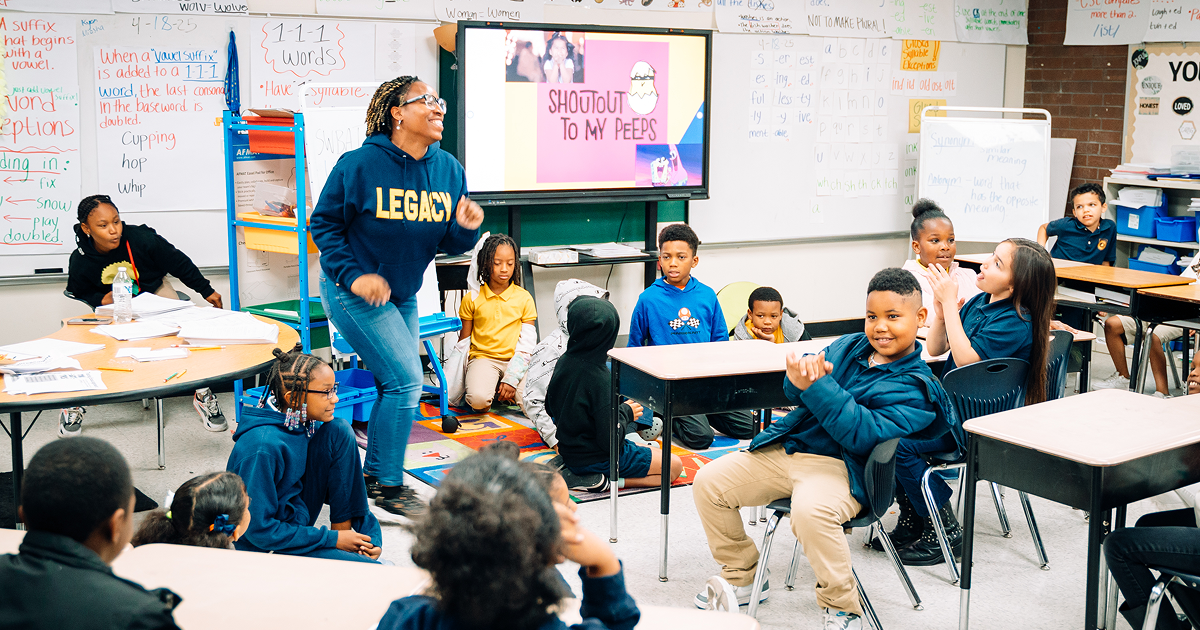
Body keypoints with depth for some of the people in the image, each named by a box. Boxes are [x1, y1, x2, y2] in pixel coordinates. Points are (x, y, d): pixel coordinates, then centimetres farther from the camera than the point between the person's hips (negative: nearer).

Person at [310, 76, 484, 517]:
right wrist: (354, 275, -19)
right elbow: (324, 222, -10)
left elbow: (450, 244, 5)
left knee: (397, 386, 13)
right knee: (406, 380, -13)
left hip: (402, 296, 7)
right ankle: (388, 485, 1)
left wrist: (467, 228, -18)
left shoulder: (449, 170, -1)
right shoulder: (360, 164, -17)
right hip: (354, 293, -7)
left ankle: (374, 475, 31)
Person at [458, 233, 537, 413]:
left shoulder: (524, 298, 4)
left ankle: (505, 390, 5)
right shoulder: (472, 299, 4)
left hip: (515, 360, 1)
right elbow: (463, 342, 11)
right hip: (483, 357, -1)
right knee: (478, 399, -32)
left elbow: (526, 345, 0)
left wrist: (512, 378, -12)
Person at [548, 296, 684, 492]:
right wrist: (626, 412, -8)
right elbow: (610, 440, -27)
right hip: (596, 459, -9)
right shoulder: (599, 378, -29)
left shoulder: (564, 361, -6)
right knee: (674, 465, 1)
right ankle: (608, 480, -10)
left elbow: (550, 408, 11)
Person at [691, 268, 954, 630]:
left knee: (810, 509, -39)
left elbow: (864, 434, -22)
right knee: (709, 482, -2)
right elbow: (795, 392, 9)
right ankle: (743, 577, 17)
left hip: (839, 466, -7)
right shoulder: (848, 346, 12)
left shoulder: (914, 387, -8)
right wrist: (799, 377, -17)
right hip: (786, 450, 7)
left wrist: (816, 386, -27)